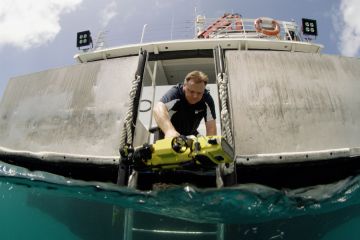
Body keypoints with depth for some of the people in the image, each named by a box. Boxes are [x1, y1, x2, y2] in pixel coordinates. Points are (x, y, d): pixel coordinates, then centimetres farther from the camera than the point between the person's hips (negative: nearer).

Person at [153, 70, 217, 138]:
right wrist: (169, 130, -68)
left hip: (190, 134, 3)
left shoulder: (207, 99, -20)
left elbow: (211, 127, -22)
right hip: (168, 134, -3)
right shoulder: (175, 92, -30)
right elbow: (159, 108, -51)